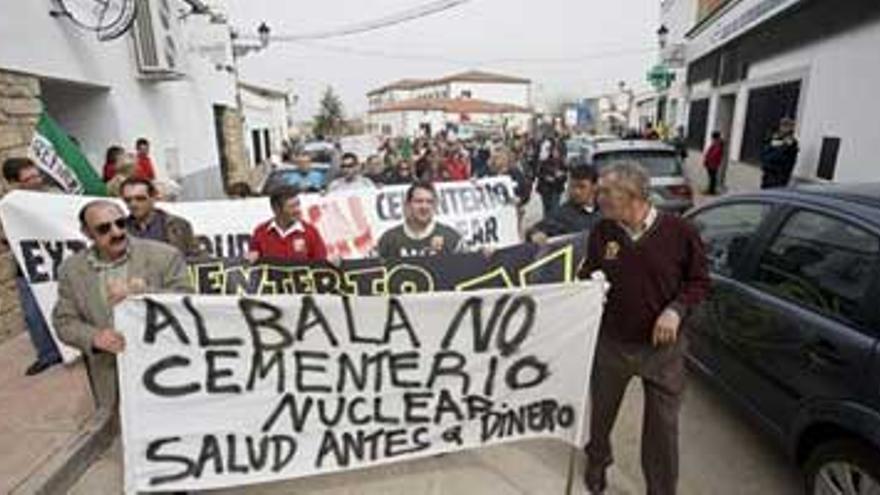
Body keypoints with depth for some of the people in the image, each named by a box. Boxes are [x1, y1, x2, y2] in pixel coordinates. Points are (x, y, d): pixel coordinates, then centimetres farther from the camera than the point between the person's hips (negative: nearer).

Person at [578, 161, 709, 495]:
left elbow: (699, 282, -3)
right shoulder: (602, 231, -7)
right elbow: (587, 277, 6)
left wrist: (676, 308, -18)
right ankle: (597, 461, 53)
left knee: (663, 426, 10)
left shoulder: (679, 232, -14)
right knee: (601, 411, 22)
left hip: (663, 347, -2)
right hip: (611, 343, 3)